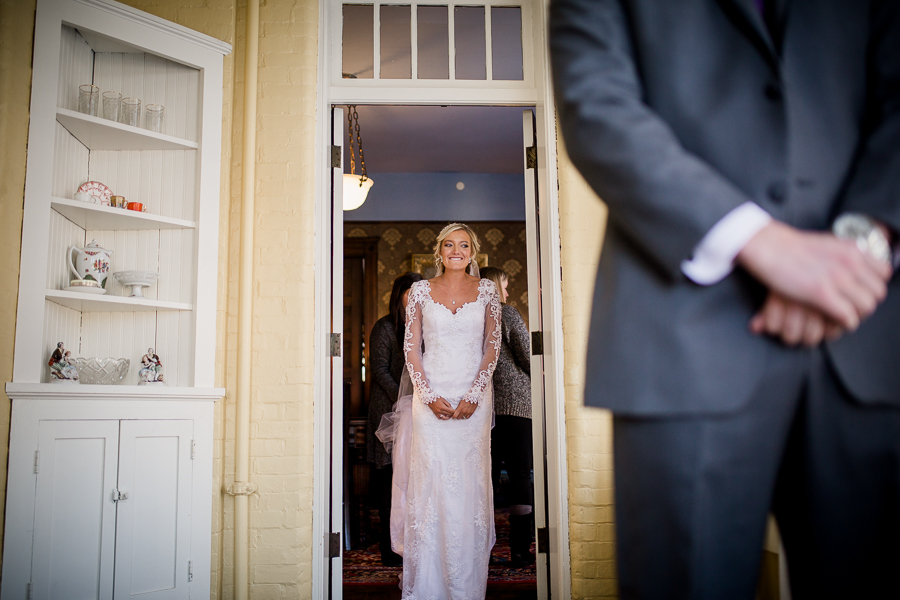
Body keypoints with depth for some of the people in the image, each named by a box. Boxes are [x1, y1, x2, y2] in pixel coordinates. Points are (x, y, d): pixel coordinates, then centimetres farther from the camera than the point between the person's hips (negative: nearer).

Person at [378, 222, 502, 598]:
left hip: (473, 396, 0)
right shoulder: (421, 291, 4)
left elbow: (493, 346, 3)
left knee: (469, 481, 3)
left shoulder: (486, 290, 5)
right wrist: (430, 396, -8)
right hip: (431, 395, 0)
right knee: (429, 479, -1)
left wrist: (473, 396, -8)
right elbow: (411, 347, 2)